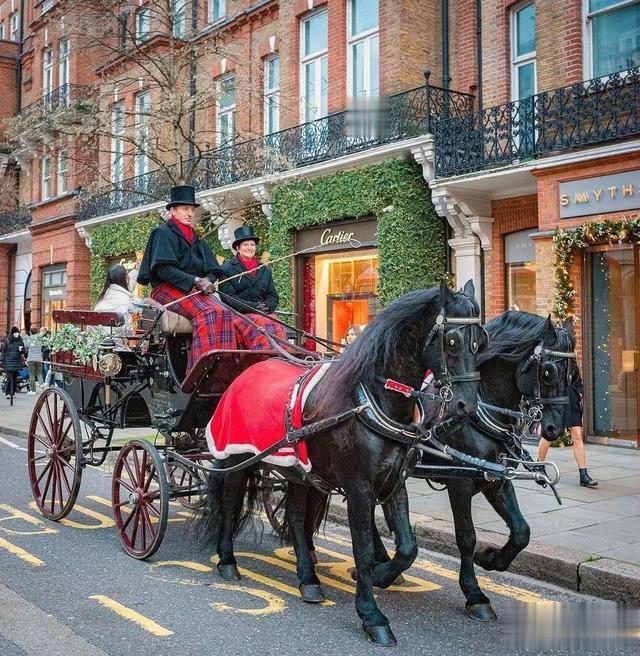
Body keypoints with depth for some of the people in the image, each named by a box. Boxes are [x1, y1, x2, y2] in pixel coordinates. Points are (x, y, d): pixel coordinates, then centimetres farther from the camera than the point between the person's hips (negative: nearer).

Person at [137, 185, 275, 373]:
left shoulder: (197, 240, 25)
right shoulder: (163, 233, 3)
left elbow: (212, 271, 17)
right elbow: (163, 269, -11)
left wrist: (208, 281, -8)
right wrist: (196, 281, -18)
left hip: (196, 292, 7)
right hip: (168, 289, -6)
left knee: (234, 318, -19)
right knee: (209, 312, -35)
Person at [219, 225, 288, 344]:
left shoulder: (265, 270, 23)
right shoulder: (227, 269, 6)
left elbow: (273, 295, 19)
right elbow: (228, 297, -4)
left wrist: (267, 306, -6)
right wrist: (254, 307, -13)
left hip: (264, 313, 4)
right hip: (240, 314, -4)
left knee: (279, 327, -27)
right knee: (262, 322, -33)